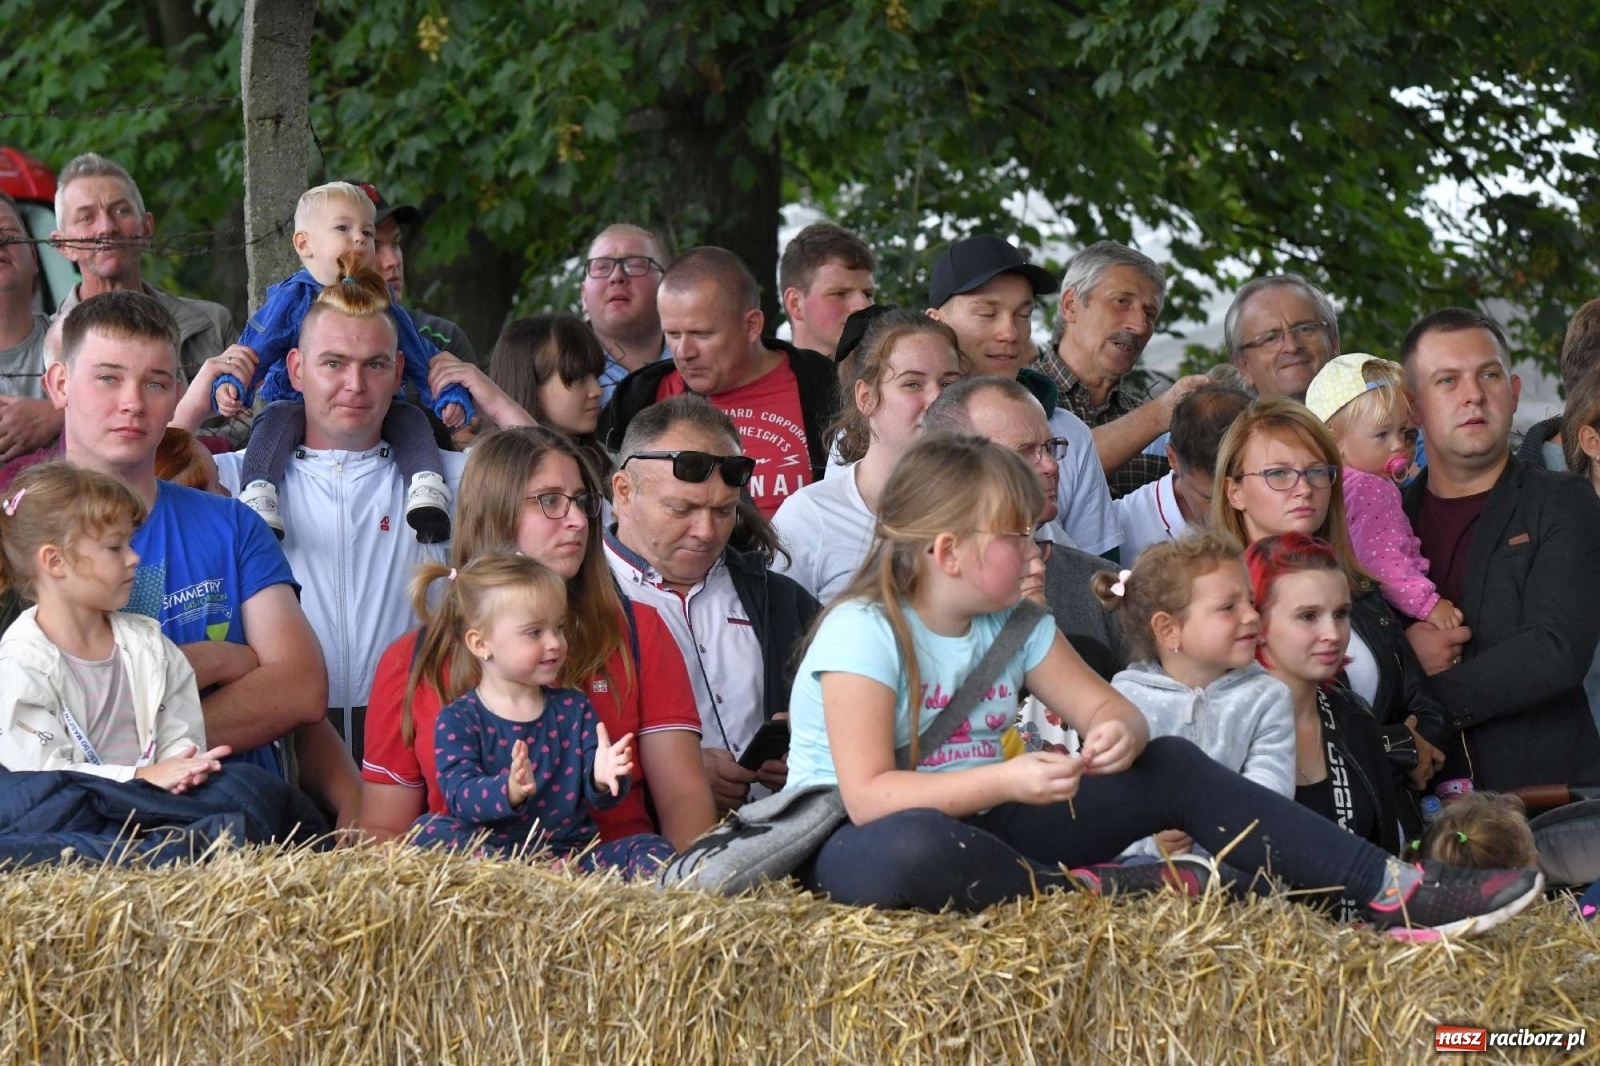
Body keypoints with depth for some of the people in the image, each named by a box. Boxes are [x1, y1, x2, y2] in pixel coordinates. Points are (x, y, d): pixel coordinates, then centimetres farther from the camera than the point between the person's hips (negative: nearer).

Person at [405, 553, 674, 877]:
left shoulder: (573, 708, 15)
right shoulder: (458, 720, 3)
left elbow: (603, 800, 7)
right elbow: (460, 796, -14)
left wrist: (603, 780, -19)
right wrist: (508, 790, -35)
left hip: (571, 851, 3)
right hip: (492, 853, -3)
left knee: (653, 849, -18)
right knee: (429, 830, -30)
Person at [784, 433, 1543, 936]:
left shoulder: (1014, 624, 6)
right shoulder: (863, 636, -18)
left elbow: (1104, 706, 7)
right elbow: (869, 797, -27)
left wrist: (1121, 733, -19)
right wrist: (1004, 781, -37)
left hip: (975, 822, 8)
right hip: (854, 847, -8)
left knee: (1174, 769, -3)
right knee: (914, 851, -46)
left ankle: (1388, 890, -7)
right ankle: (1086, 891, -22)